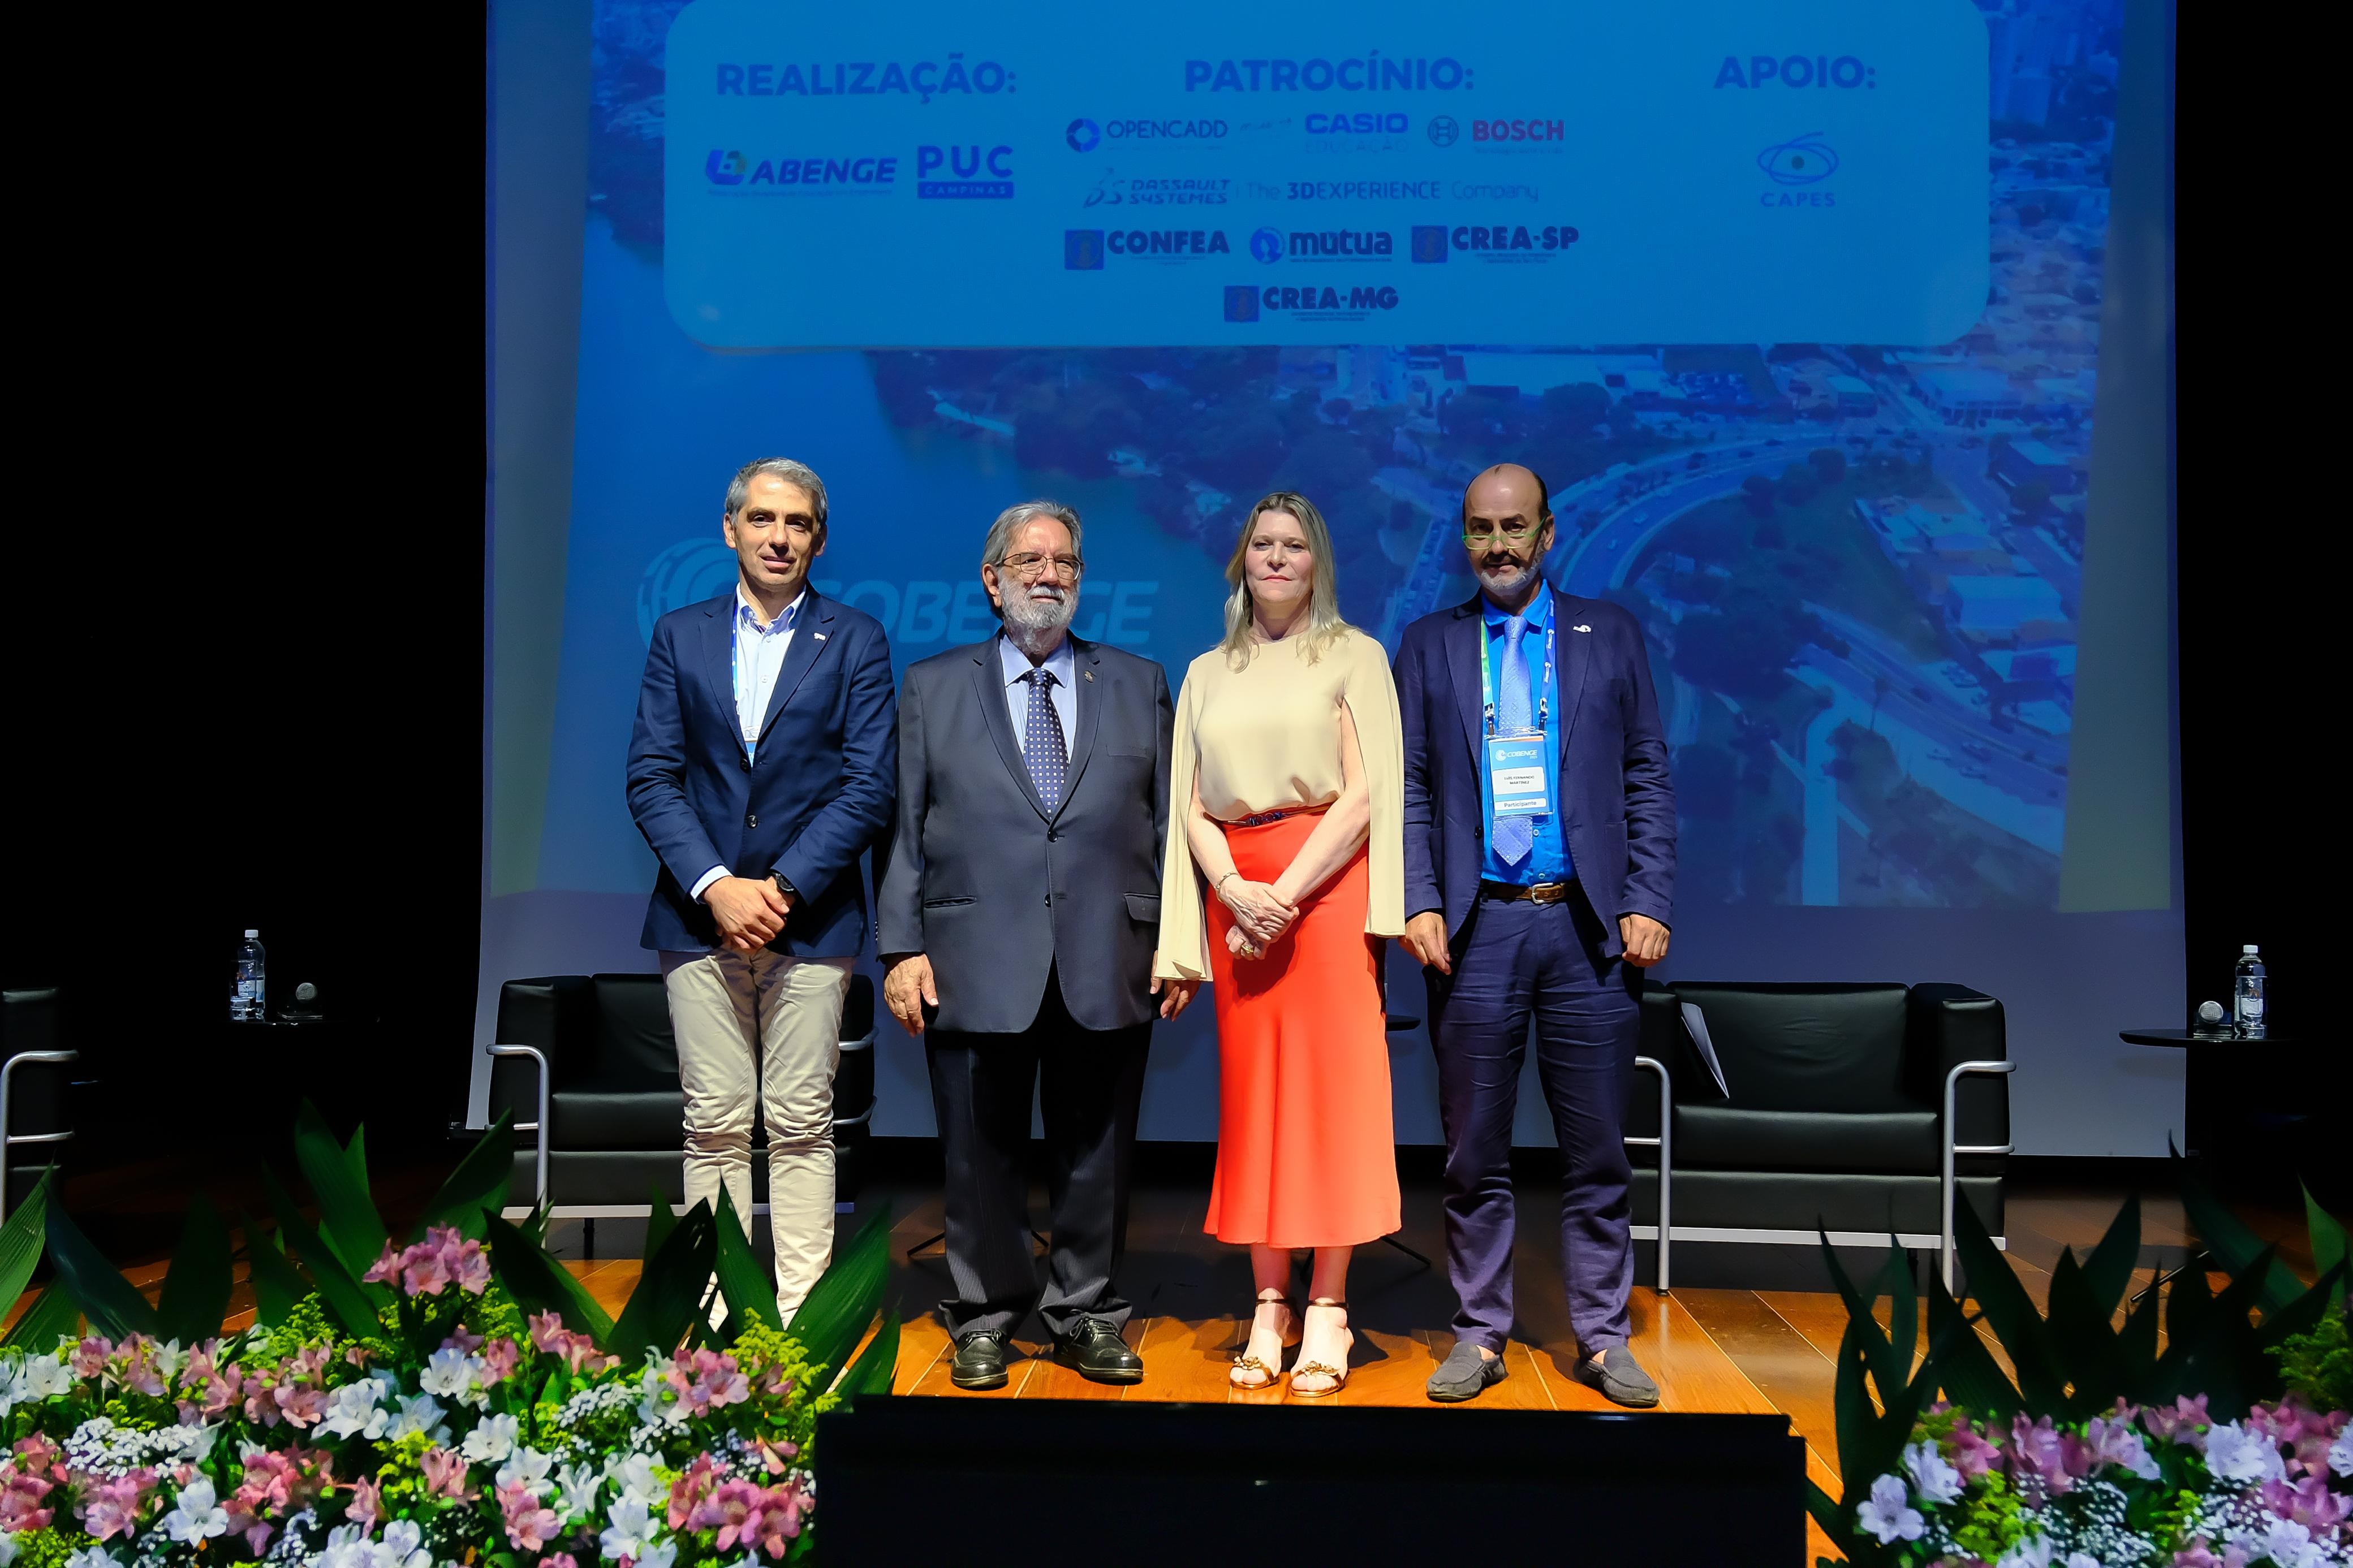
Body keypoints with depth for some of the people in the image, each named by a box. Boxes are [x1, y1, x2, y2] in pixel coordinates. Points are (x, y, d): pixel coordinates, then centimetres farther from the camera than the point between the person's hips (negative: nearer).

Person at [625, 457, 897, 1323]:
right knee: (714, 1127, 4)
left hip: (812, 917, -1)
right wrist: (716, 887, -9)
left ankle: (800, 1316, 9)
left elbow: (869, 787, -3)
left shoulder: (856, 641, 5)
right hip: (699, 915, 2)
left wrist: (784, 887, -11)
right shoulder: (680, 635, 10)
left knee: (802, 1127, 1)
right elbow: (651, 777, 3)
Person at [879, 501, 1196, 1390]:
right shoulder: (933, 688, 10)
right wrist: (902, 947, -4)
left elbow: (1169, 823, 9)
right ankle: (986, 1316, 23)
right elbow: (904, 828, 5)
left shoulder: (1140, 686, 12)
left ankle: (1087, 1314, 24)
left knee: (1096, 1153, 9)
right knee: (982, 1155, 8)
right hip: (978, 964, -1)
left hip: (1108, 967, 1)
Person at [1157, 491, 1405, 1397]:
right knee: (1251, 1093, 2)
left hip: (1327, 887, -3)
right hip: (1236, 897, 3)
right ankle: (1269, 1305, 9)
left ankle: (1327, 1309, 3)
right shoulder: (1206, 675, 17)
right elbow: (1192, 806, 10)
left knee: (1331, 1087, -4)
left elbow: (1366, 792, -4)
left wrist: (1286, 893, -13)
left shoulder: (1353, 656, 5)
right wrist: (1235, 890, -8)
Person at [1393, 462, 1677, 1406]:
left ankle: (1602, 1338, 19)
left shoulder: (1609, 635, 10)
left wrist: (1648, 902, -3)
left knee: (1597, 1153, 6)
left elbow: (1647, 779, 6)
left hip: (1589, 928, 0)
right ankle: (1481, 1335, 19)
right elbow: (1410, 790, 6)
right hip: (1476, 929, 0)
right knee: (1476, 1154, 7)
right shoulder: (1428, 646, 10)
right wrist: (1418, 904, -6)